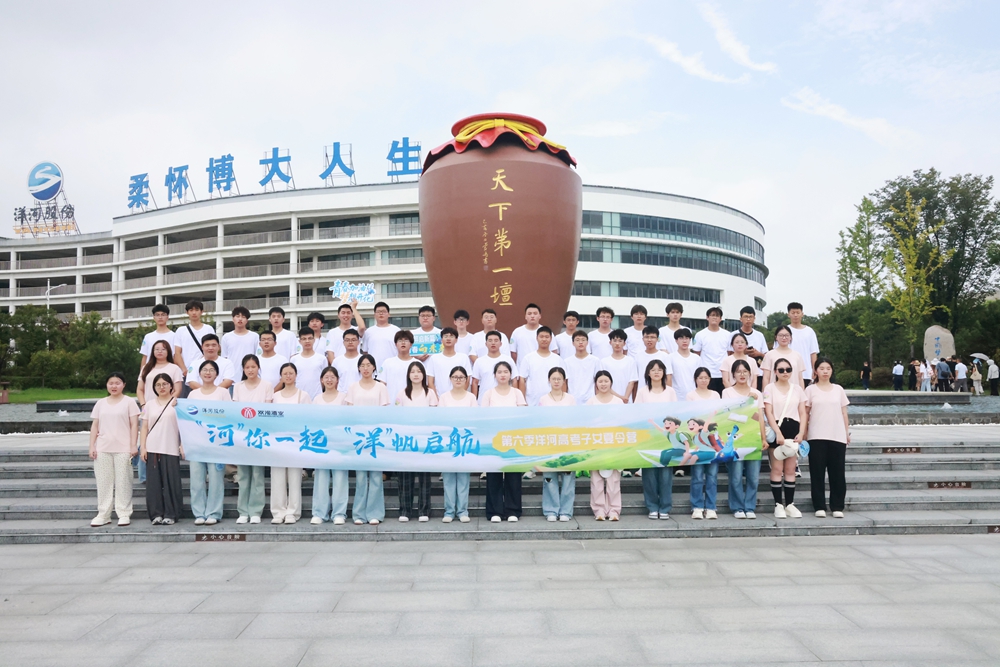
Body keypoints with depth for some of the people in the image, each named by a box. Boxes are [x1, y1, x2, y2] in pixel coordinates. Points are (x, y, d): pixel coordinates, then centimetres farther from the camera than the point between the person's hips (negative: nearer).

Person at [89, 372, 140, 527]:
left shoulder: (129, 402, 2)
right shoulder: (100, 403, 12)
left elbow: (134, 425, -2)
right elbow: (95, 426, 12)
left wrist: (133, 445, -10)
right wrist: (92, 446, 3)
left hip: (123, 449, -3)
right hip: (102, 449, 4)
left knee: (123, 481, -1)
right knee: (103, 482, 6)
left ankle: (124, 514, 4)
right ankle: (103, 514, 13)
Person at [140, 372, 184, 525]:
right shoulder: (150, 404, 14)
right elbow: (144, 427, 13)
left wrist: (182, 445, -6)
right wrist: (142, 447, 3)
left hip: (171, 449, -3)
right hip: (152, 449, 3)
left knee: (171, 482, -3)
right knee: (153, 482, 1)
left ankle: (170, 514, 4)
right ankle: (156, 514, 8)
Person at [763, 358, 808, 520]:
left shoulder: (797, 388, 11)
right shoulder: (770, 388, 2)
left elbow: (803, 413, 8)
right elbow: (768, 412, -6)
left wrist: (801, 432, -6)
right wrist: (778, 433, -15)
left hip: (793, 430, 3)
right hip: (776, 429, -3)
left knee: (790, 469, 5)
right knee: (777, 468, -3)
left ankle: (790, 504, 10)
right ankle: (778, 505, 1)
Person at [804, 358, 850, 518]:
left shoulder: (838, 389, 11)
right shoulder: (810, 389, 4)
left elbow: (844, 413, 13)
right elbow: (805, 412, 3)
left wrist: (847, 432, 8)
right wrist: (804, 431, -3)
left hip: (837, 436, 2)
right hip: (817, 437, -2)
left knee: (837, 472, 3)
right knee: (818, 472, 0)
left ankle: (837, 507, 10)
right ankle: (820, 507, 6)